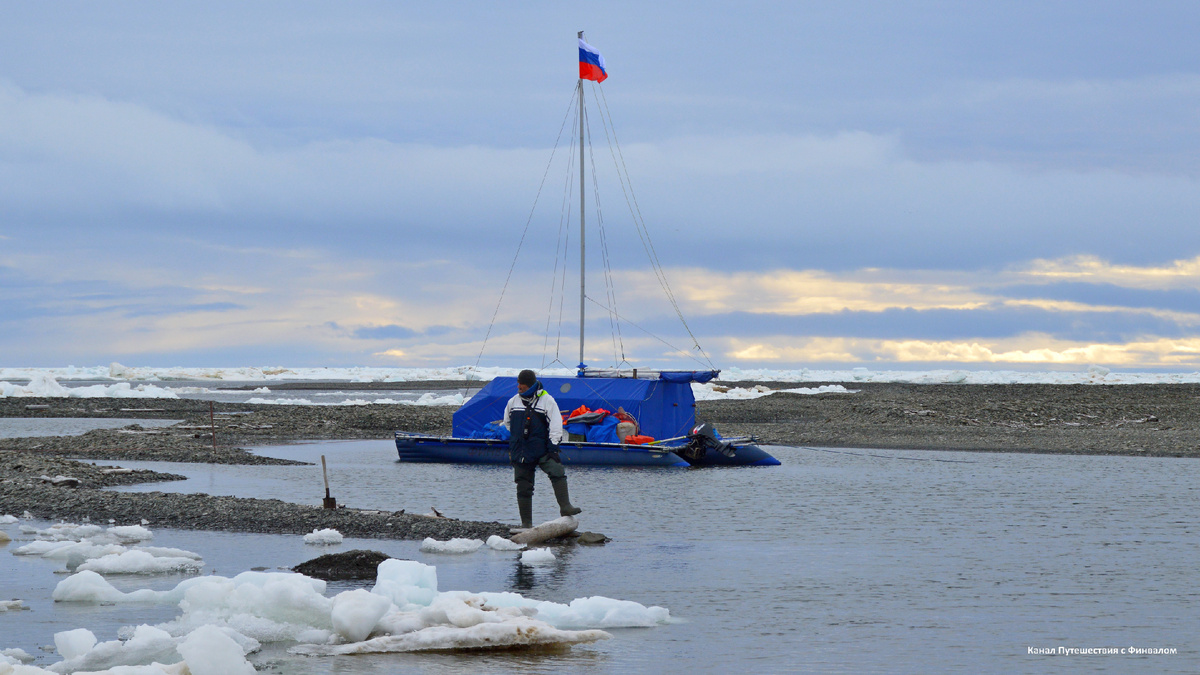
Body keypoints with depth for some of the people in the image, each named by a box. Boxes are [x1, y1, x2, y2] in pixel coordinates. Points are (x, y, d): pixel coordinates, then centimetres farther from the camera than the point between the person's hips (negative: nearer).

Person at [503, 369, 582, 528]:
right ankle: (526, 523, 6)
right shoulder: (513, 402, 9)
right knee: (524, 487, 2)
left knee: (558, 473, -23)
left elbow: (555, 425, -5)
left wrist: (553, 447, -12)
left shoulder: (547, 400, -3)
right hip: (520, 452, 3)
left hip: (542, 449, -3)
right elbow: (507, 422, 26)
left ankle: (565, 507, -22)